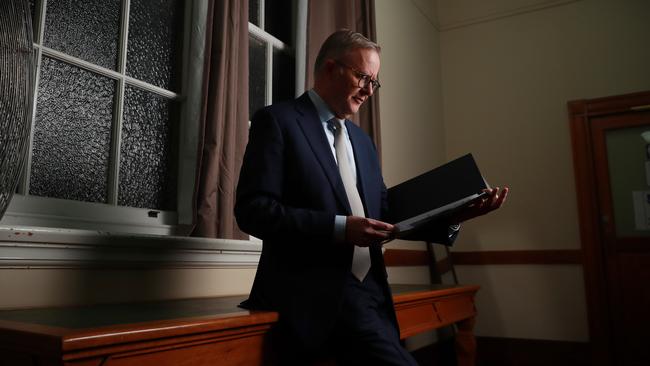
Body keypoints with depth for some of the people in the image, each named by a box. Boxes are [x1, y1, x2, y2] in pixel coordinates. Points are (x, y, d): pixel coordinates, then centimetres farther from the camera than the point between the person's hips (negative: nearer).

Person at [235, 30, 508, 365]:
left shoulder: (362, 141, 20)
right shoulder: (277, 121, -2)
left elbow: (385, 214, 15)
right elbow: (251, 209, -13)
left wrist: (451, 216, 0)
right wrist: (339, 227, -21)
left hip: (369, 292, 8)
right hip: (318, 297, -7)